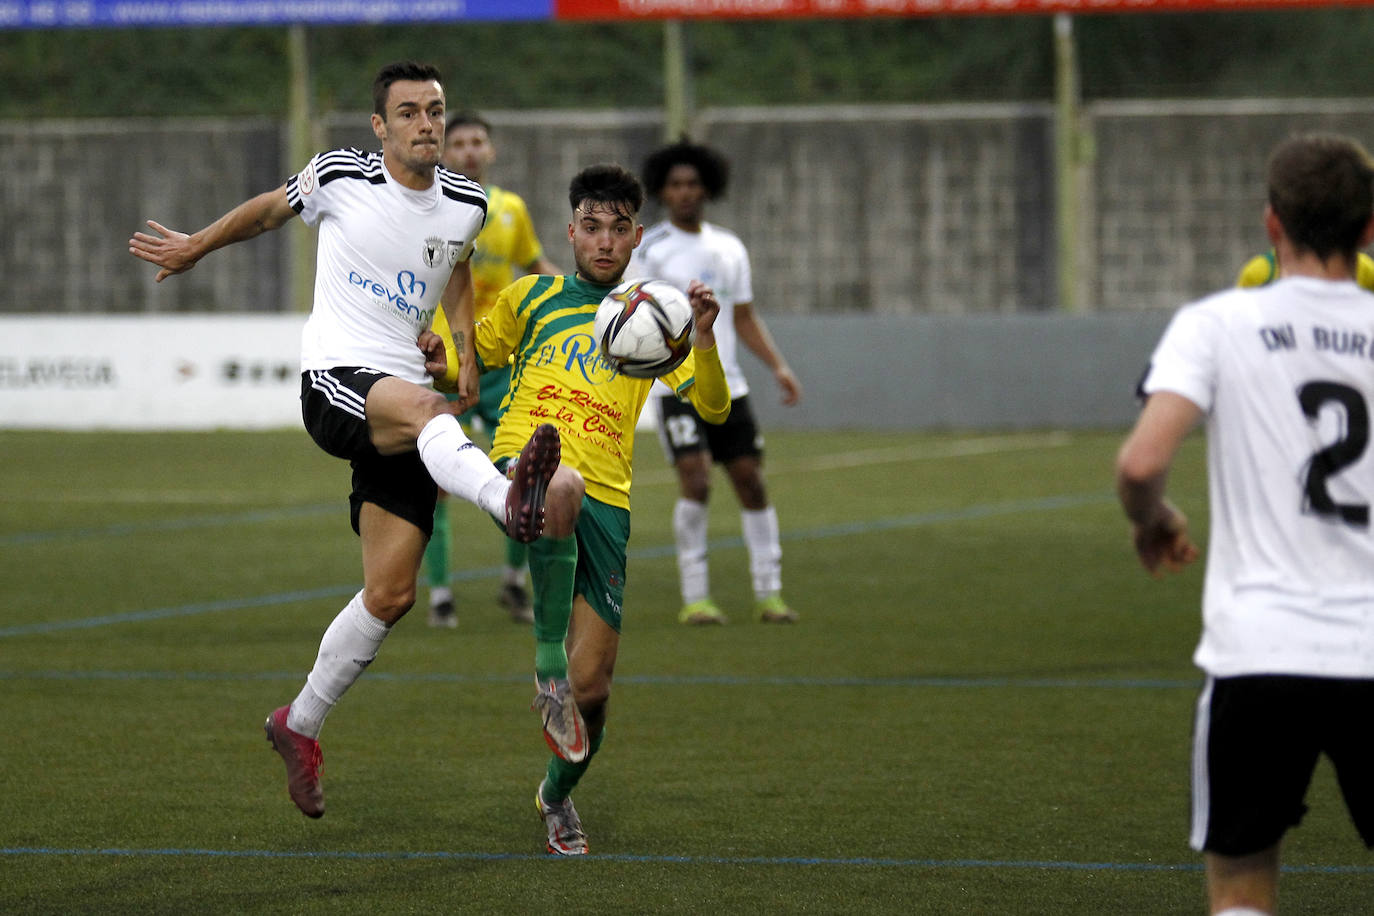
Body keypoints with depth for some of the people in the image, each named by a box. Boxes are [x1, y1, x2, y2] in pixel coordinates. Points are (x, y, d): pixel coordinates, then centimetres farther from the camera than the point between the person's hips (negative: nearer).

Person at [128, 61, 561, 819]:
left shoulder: (465, 204, 9)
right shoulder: (339, 178, -2)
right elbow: (269, 210, 19)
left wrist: (466, 352, 16)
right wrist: (195, 248, 32)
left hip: (405, 402, 5)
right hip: (336, 380, -5)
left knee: (391, 593, 0)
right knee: (423, 407, -40)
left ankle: (300, 726, 19)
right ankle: (509, 500, -71)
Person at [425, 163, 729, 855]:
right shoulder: (533, 297, 15)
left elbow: (713, 409, 5)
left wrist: (704, 337, -14)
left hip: (604, 504, 2)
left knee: (592, 690, -1)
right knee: (563, 482, -43)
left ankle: (558, 794, 31)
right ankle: (547, 663, -34)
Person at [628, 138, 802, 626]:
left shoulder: (730, 248, 13)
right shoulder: (649, 248, -2)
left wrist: (778, 366, 8)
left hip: (727, 385, 5)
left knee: (750, 479, 2)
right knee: (695, 480, -17)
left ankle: (768, 593, 11)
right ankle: (694, 597, -9)